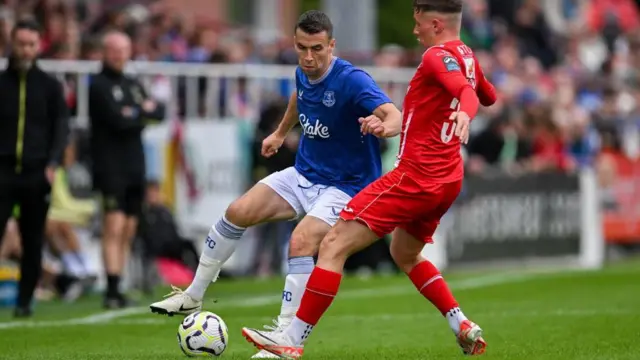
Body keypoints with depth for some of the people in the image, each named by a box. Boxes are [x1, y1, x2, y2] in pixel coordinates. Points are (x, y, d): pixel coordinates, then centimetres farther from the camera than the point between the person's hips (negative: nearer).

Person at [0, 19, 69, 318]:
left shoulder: (50, 86, 9)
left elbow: (61, 127, 5)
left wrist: (52, 164, -9)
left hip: (37, 172, 1)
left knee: (33, 242, 4)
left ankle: (24, 301, 11)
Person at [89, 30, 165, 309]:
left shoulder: (133, 85, 18)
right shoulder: (99, 85, -4)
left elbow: (159, 112, 9)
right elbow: (118, 119, -16)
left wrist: (138, 112, -9)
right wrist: (143, 113, -2)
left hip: (135, 167, 7)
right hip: (111, 167, -7)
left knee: (129, 231, 6)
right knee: (114, 227, -15)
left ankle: (117, 289, 11)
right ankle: (112, 289, -18)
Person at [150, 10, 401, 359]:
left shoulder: (352, 81, -27)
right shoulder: (303, 73, -4)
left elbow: (394, 116, -42)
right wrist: (281, 131, 34)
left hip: (343, 186, -7)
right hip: (303, 174, 7)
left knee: (301, 242, -29)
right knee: (237, 213, 0)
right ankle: (193, 296, 17)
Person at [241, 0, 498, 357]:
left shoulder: (438, 57, -12)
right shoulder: (466, 57, 13)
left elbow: (468, 91, -31)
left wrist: (464, 113, -53)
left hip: (415, 177, -10)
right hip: (448, 180, 10)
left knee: (334, 245, -10)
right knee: (405, 254, 32)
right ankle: (464, 328, 22)